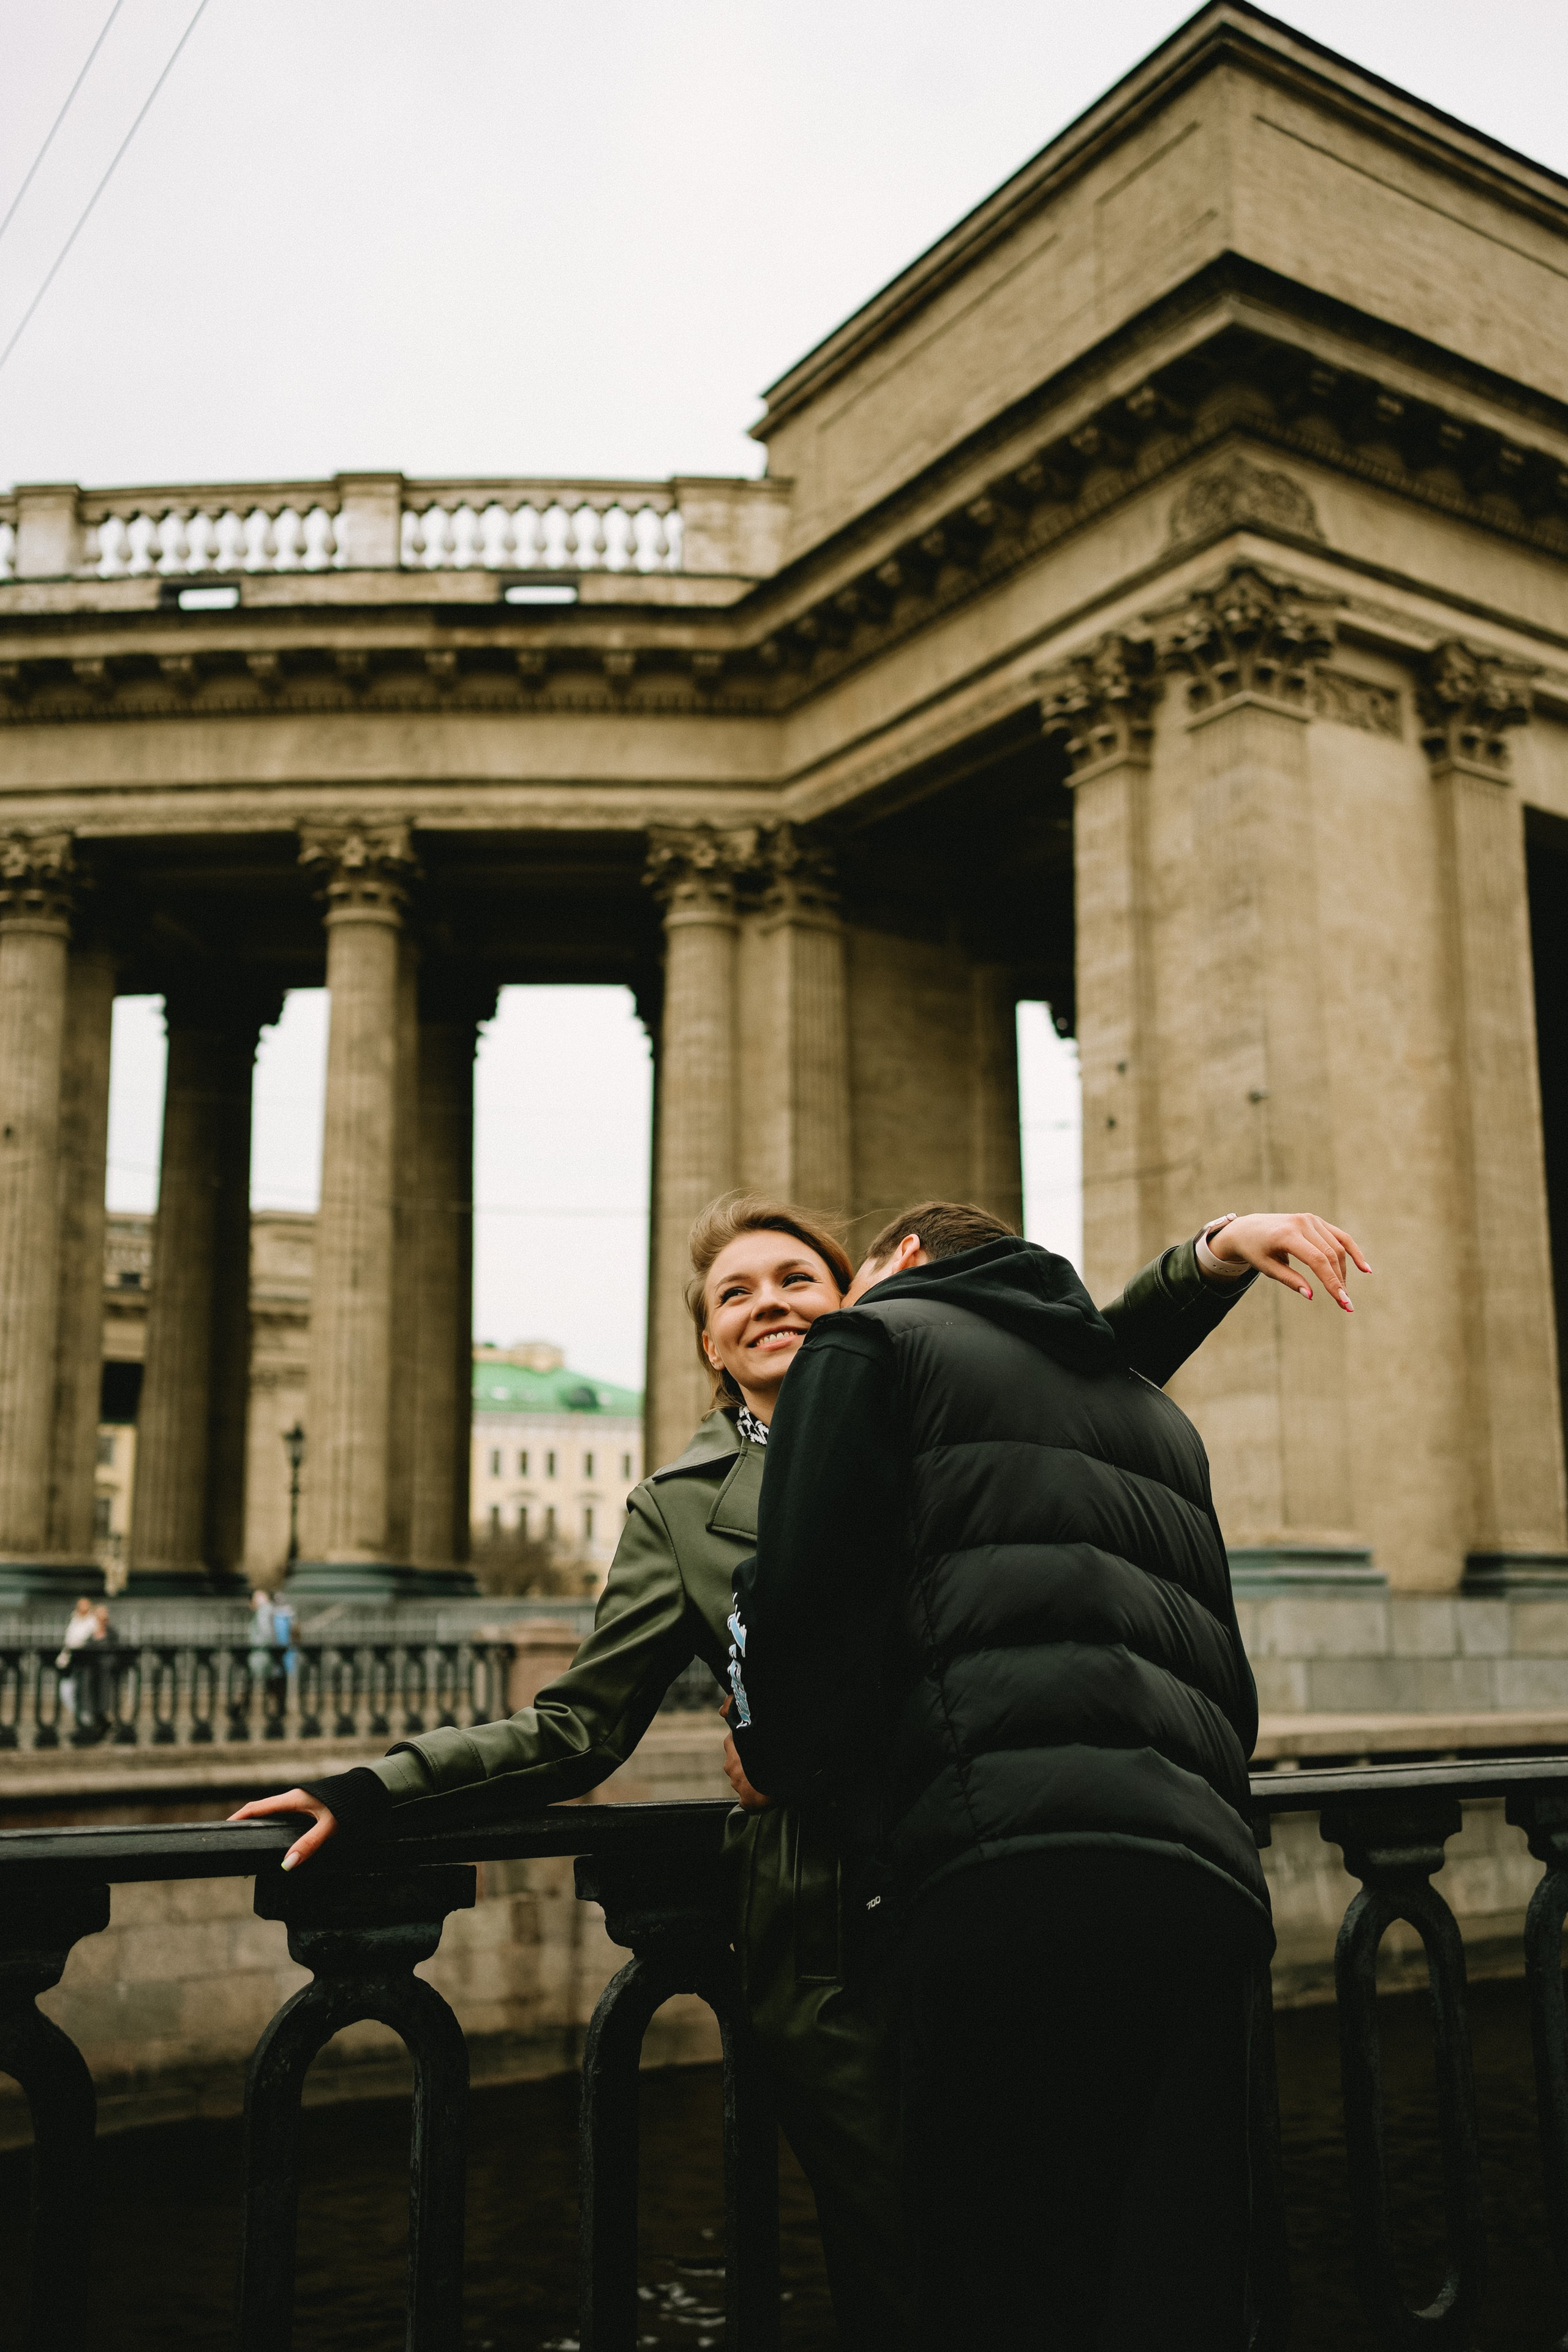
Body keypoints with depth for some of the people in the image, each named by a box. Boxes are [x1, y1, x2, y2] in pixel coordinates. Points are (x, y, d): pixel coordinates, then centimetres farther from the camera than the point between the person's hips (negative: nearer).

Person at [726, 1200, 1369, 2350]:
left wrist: (775, 1756, 16)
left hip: (1010, 1863, -7)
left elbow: (806, 1598, -1)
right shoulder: (1155, 1407, 32)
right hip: (1202, 1867, 7)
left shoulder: (874, 1338, 12)